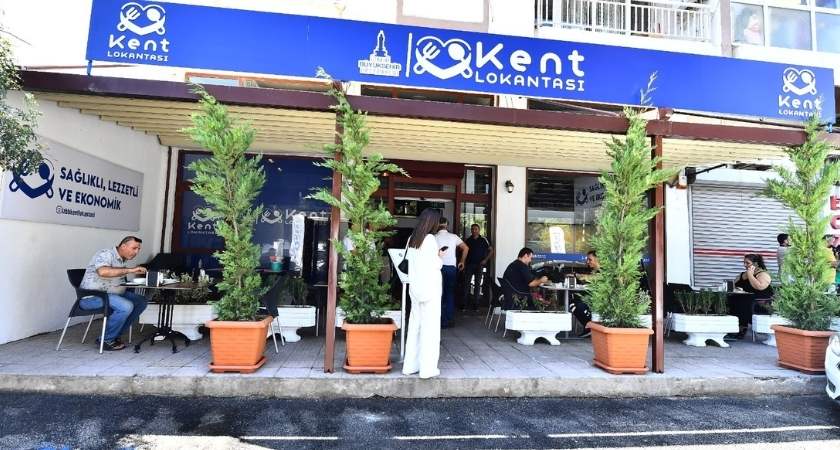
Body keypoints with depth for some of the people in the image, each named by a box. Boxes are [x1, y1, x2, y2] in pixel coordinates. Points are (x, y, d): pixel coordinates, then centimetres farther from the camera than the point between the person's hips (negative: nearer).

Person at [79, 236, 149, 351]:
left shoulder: (122, 260, 14)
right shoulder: (106, 254, -14)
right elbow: (103, 272, -34)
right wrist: (130, 270, -34)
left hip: (112, 294, 9)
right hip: (91, 296, -9)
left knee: (141, 301, 0)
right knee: (126, 306, -29)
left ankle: (115, 335, 3)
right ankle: (106, 340, -10)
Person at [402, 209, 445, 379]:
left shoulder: (412, 238, 8)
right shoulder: (430, 239, -12)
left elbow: (410, 261, 12)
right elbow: (435, 265, -15)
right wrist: (440, 256, 4)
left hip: (415, 287, 7)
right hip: (430, 287, -7)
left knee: (414, 325, 11)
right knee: (430, 326, -1)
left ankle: (410, 365, 16)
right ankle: (427, 368, 2)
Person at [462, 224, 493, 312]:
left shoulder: (484, 240, 0)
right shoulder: (467, 240, 6)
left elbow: (491, 250, 3)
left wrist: (485, 260, -6)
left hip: (479, 265, -1)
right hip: (469, 264, 1)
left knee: (478, 284, 3)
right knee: (466, 283, -4)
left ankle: (475, 304, 11)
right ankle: (464, 304, 0)